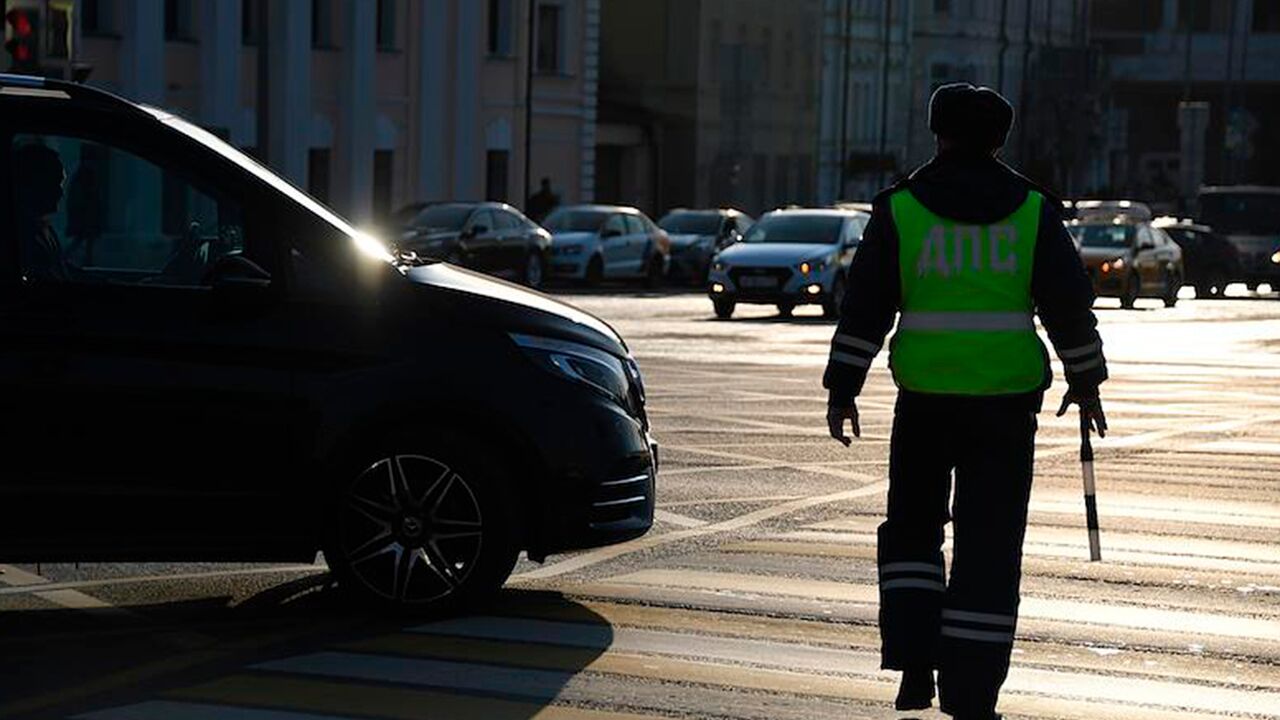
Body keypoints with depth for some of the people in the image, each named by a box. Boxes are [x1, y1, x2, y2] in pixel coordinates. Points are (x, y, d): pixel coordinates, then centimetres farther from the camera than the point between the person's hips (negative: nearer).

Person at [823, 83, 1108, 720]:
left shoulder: (899, 208, 1)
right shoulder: (1032, 209, 3)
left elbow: (865, 306, -1)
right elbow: (1070, 302, 4)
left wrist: (843, 388, 3)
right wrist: (1085, 379, 15)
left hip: (925, 394, 0)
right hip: (1007, 395, 0)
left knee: (911, 528, 17)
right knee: (988, 542, 3)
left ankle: (915, 666, 4)